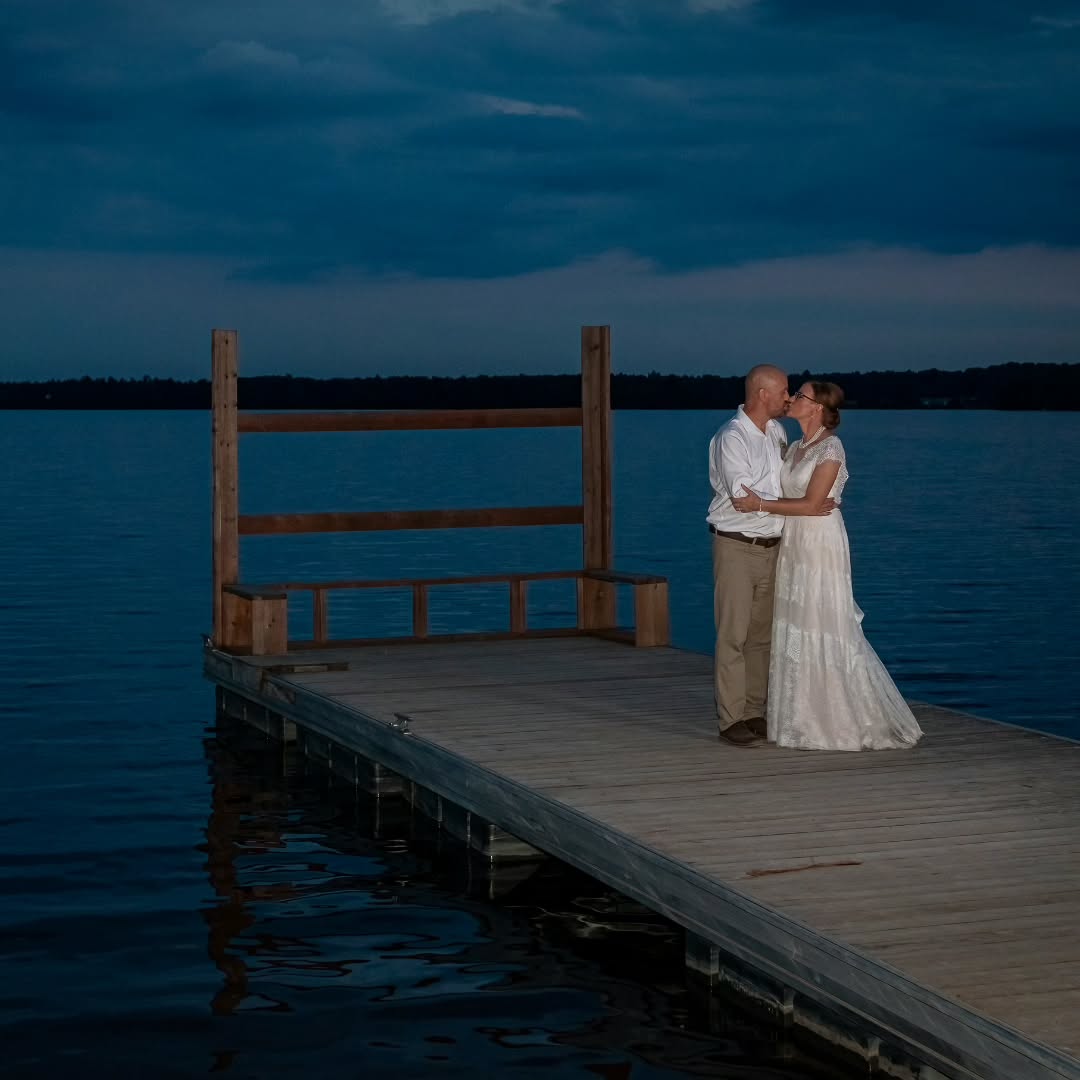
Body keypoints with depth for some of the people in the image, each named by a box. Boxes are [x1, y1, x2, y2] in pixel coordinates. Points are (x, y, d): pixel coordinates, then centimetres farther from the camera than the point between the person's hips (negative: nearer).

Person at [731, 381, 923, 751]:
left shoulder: (830, 449, -12)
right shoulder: (795, 448, 13)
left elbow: (811, 504, -17)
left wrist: (761, 505, -19)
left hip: (821, 546, -8)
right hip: (792, 547, 8)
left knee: (826, 630, -5)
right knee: (794, 630, 8)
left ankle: (848, 720, 3)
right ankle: (802, 718, 14)